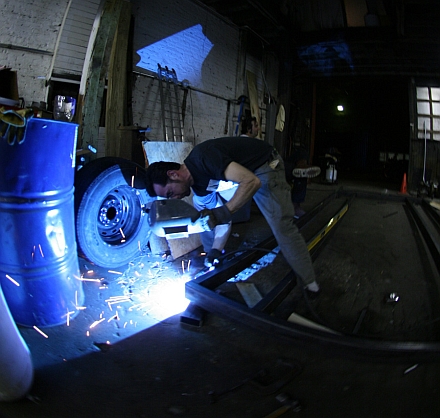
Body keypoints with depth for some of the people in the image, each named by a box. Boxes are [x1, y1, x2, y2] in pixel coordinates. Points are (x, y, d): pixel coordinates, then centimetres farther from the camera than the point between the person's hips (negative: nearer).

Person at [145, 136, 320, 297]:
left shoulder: (202, 158, -32)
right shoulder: (197, 183, -3)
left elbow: (252, 181, -38)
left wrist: (224, 211, -41)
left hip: (265, 167, -9)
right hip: (242, 171, 9)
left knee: (281, 225, -15)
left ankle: (309, 284, -3)